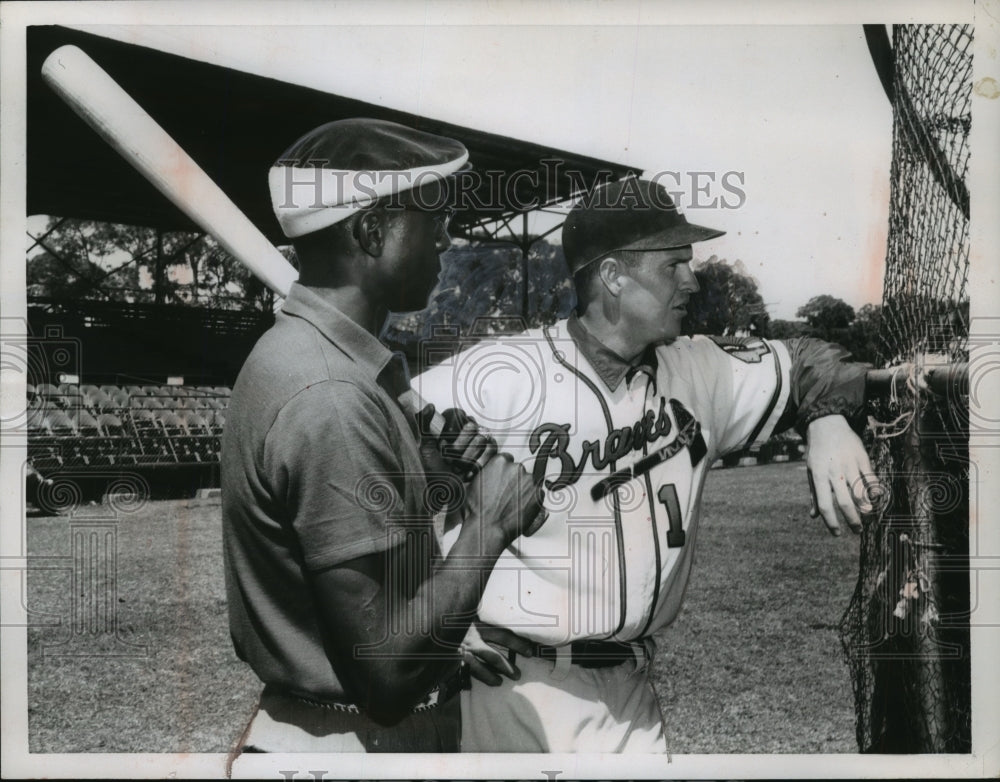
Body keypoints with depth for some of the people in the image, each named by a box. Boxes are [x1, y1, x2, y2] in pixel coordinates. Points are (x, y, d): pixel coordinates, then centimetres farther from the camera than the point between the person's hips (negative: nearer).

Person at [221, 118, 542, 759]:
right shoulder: (331, 400, -26)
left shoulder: (297, 353, 5)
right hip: (355, 742, -9)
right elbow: (386, 667, -26)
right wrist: (489, 524, -16)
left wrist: (417, 441, 4)